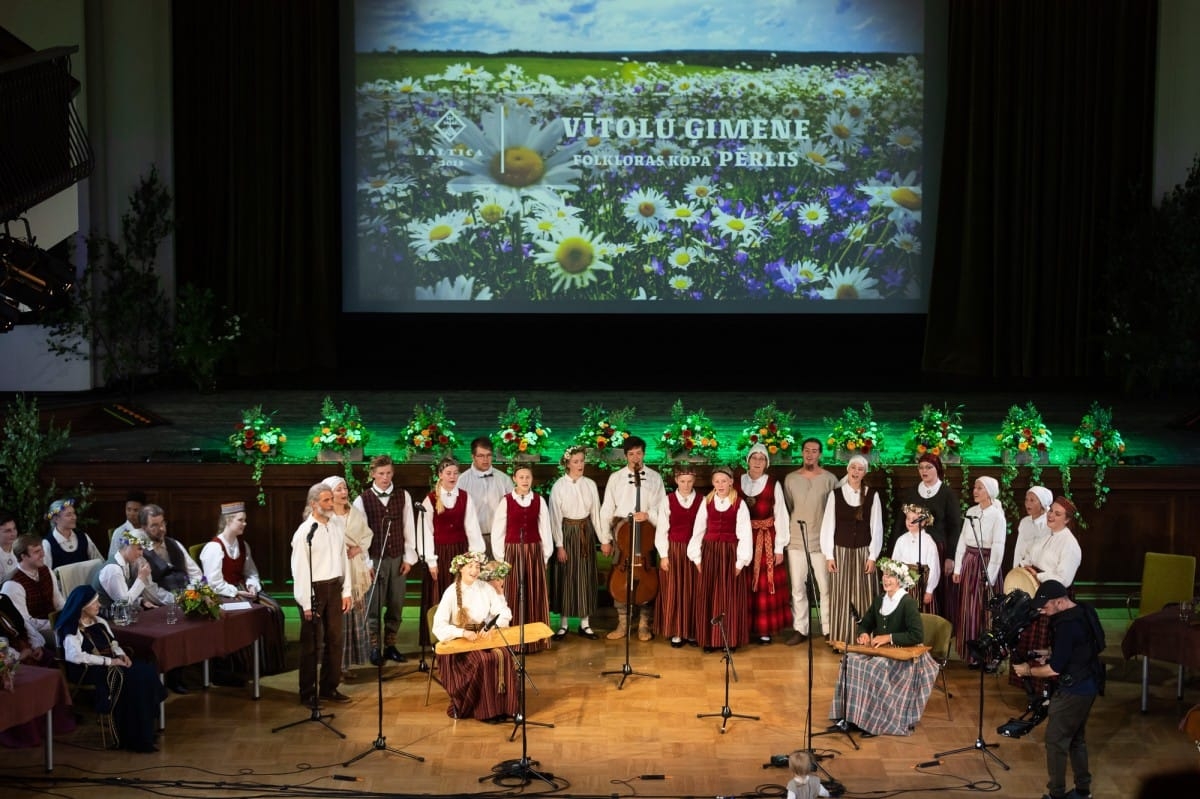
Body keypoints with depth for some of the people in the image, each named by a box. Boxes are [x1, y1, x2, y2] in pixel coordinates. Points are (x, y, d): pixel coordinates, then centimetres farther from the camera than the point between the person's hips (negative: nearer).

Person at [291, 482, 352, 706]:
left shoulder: (335, 529, 7)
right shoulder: (305, 532, -11)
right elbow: (300, 569, -13)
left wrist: (346, 591, 8)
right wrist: (307, 603, -15)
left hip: (334, 587, 6)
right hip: (314, 589, -6)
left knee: (334, 639, 12)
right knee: (311, 644, 2)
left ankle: (330, 688, 24)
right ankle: (308, 694, 12)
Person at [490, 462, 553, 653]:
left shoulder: (539, 501, 3)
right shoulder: (506, 501, -2)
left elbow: (545, 529, 5)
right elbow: (497, 531, 0)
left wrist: (546, 555, 2)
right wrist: (501, 557, -1)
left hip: (534, 552, 2)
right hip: (513, 552, -2)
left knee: (535, 594, 5)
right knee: (513, 594, 0)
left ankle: (536, 639, 13)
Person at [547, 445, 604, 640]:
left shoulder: (590, 484, 0)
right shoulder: (559, 486, -9)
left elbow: (596, 513, 4)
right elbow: (555, 517, -9)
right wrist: (559, 545, -12)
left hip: (586, 532, 3)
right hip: (567, 532, -3)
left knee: (586, 577, 8)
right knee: (565, 578, 3)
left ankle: (585, 624, 16)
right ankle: (563, 624, 11)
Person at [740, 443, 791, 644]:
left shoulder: (773, 485, -2)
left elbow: (780, 516, -2)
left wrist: (779, 548, -4)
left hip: (766, 541, -1)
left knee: (766, 585, 2)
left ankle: (765, 629, 9)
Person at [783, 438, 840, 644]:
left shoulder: (830, 479, -2)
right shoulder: (790, 479, 6)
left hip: (822, 541, -2)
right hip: (796, 541, 2)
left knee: (825, 587, 1)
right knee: (797, 587, 6)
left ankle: (829, 629, 9)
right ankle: (799, 629, 13)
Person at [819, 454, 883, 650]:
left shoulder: (872, 495, 1)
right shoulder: (835, 494, 1)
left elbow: (876, 527, 2)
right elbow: (828, 525, 2)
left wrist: (873, 556, -3)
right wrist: (828, 555, -3)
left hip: (863, 552, 0)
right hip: (840, 551, 0)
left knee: (862, 595, 1)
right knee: (840, 595, 2)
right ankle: (839, 638, 7)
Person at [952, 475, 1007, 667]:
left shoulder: (997, 515, -9)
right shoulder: (971, 511, 7)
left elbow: (998, 547, -11)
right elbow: (962, 540, 11)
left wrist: (990, 575, -14)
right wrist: (958, 568, 8)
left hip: (986, 563, -5)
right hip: (969, 563, 5)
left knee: (986, 611, 0)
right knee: (969, 611, 8)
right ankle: (973, 655, 17)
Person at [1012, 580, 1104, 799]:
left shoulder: (1066, 625, -27)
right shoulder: (1083, 612, 3)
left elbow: (1055, 669, -23)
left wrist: (1028, 670, -9)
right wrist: (1049, 654, 8)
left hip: (1074, 690, -10)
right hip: (1087, 685, 10)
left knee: (1056, 740, 1)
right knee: (1076, 738, 20)